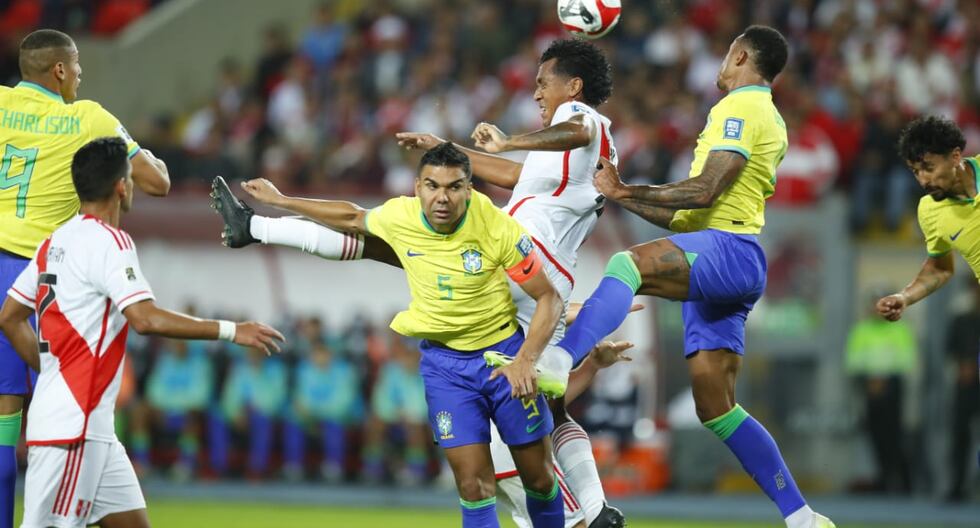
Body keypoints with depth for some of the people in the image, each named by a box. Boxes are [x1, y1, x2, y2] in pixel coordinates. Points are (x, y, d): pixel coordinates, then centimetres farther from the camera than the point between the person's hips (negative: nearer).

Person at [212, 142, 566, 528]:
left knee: (539, 478, 4)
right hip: (444, 362, 1)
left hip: (504, 352, -1)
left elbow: (549, 298, -13)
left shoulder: (497, 228, -22)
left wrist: (526, 359, -27)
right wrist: (280, 201, 17)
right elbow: (353, 218, 12)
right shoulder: (399, 216, -12)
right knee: (473, 484, -8)